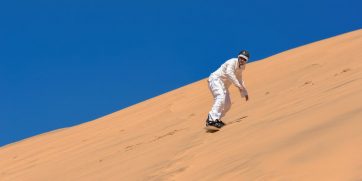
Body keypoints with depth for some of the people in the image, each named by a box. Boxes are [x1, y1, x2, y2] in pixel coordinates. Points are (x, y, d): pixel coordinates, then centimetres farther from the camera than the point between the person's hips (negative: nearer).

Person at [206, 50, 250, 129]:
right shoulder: (233, 62, -13)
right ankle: (212, 120, -42)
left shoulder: (240, 67, 15)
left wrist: (244, 92, 32)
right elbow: (229, 73, -32)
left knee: (227, 104, 6)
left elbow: (240, 80, 30)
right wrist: (238, 85, -37)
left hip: (224, 85, 10)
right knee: (221, 98, -30)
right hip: (215, 79, -10)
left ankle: (216, 119, 18)